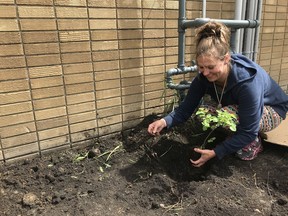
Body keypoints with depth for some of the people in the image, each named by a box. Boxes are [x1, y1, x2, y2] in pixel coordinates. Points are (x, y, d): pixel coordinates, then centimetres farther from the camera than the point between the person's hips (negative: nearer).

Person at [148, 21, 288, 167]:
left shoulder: (247, 82, -39)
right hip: (239, 109, 6)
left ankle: (254, 143, -5)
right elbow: (186, 109, -19)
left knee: (227, 114, -35)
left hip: (272, 110, -5)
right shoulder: (204, 76, -23)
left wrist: (216, 152, -36)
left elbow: (248, 132, -32)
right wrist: (165, 121, -39)